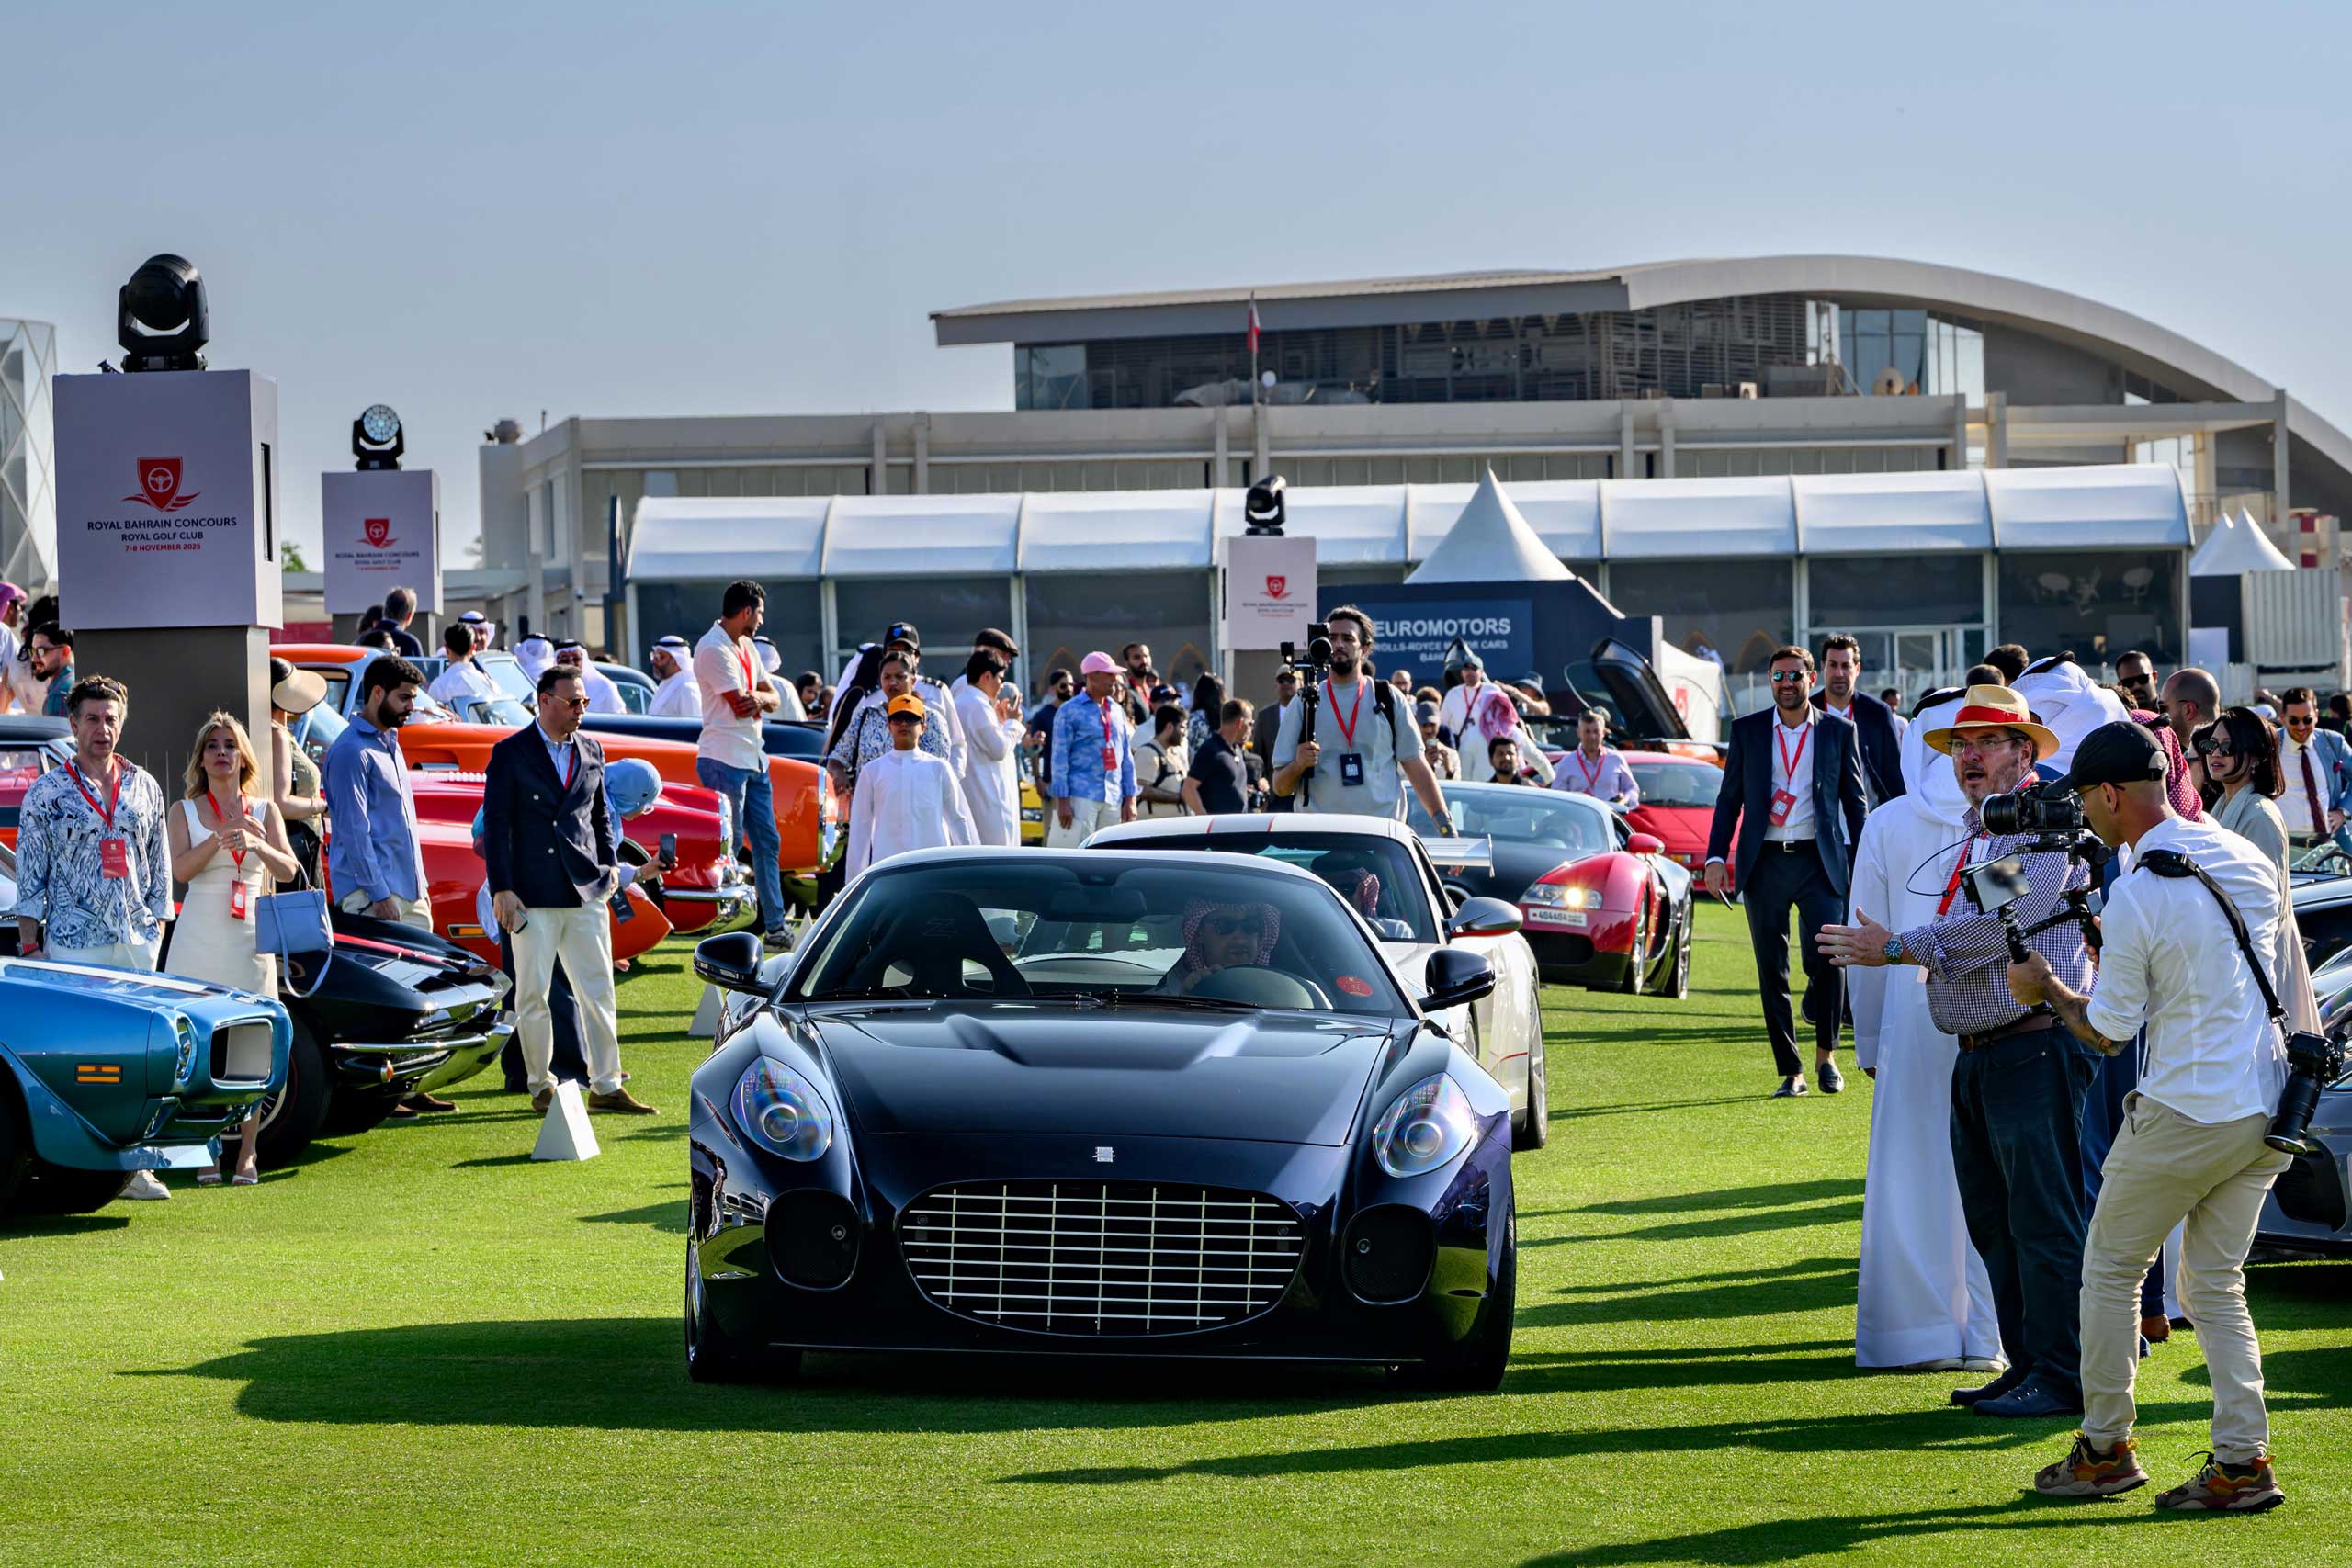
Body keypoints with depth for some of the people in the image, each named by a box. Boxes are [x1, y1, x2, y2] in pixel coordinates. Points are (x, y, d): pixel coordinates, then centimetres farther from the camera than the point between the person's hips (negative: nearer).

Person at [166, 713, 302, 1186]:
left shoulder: (265, 809, 9)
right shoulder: (185, 812, 6)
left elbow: (288, 871, -3)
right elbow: (180, 868, -9)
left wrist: (255, 844, -23)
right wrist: (221, 838, -26)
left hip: (250, 940, 1)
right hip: (199, 939, -1)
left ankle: (247, 1154, 0)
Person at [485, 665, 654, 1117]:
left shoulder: (591, 750, 11)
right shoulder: (510, 753, -3)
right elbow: (495, 824, -4)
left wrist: (610, 861, 7)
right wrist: (502, 889, -10)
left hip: (587, 891, 4)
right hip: (533, 892, -4)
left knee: (598, 992, 3)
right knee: (533, 995, 1)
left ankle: (606, 1086, 9)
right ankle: (542, 1086, 12)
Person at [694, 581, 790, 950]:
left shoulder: (745, 646, 15)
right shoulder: (714, 649, -14)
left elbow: (772, 699, 12)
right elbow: (740, 707, -18)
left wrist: (758, 698, -11)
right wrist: (759, 700, 3)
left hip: (753, 759, 9)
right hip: (724, 760, -9)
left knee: (768, 843, 11)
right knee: (727, 849, -7)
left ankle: (775, 927, 15)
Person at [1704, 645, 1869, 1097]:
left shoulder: (1839, 731, 5)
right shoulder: (1747, 731, 7)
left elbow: (1855, 803, 9)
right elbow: (1729, 799, 10)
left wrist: (1863, 868, 3)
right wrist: (1716, 857, -1)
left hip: (1820, 861, -1)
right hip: (1764, 862, 2)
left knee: (1826, 959, -14)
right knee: (1772, 972, 2)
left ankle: (1826, 1054, 8)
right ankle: (1790, 1072, 9)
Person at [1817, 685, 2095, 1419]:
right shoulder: (1968, 840, 21)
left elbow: (2001, 925, -18)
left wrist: (1896, 947, -12)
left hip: (2035, 1048, -10)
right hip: (1976, 1054, 10)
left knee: (2043, 1221, -7)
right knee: (1993, 1223, 12)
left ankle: (2061, 1377, -4)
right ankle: (2026, 1365, 18)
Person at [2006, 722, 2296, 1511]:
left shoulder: (2136, 895, -17)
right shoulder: (2248, 858, 5)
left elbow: (2108, 1032, -10)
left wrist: (2047, 988, 9)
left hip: (2185, 1113, -7)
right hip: (2267, 1108, 7)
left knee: (2111, 1268, 12)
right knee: (2215, 1283, 14)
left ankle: (2105, 1450, 18)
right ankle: (2243, 1462, 5)